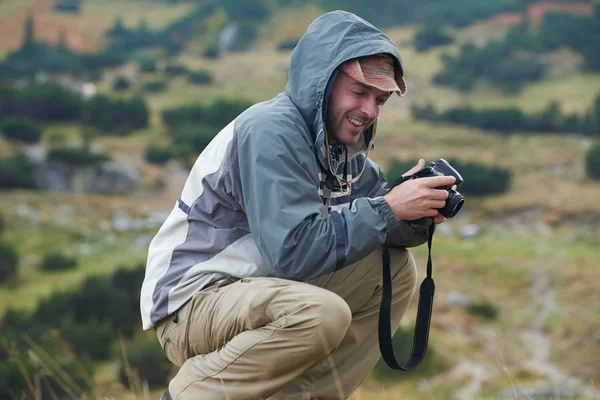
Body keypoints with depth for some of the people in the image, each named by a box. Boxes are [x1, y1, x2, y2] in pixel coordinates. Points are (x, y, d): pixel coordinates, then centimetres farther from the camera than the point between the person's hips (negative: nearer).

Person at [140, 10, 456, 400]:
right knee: (324, 313, -33)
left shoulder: (340, 137, 7)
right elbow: (294, 252, -27)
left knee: (396, 270, 3)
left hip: (255, 289, 9)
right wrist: (388, 209, -21)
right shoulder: (270, 133, -20)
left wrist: (417, 216, -13)